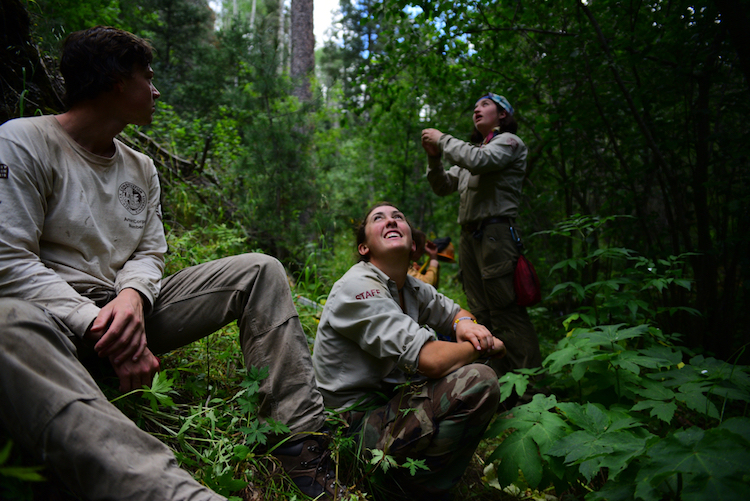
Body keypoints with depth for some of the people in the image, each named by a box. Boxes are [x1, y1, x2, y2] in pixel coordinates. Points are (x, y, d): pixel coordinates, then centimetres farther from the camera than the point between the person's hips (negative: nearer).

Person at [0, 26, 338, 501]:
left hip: (127, 311, 6)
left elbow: (149, 254, 8)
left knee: (261, 270, -6)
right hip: (55, 318, -5)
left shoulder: (142, 169, 14)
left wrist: (131, 296, -15)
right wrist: (97, 324, -23)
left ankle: (301, 440, -17)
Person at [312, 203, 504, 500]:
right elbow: (431, 359, -30)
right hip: (358, 423, -9)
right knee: (479, 381, -23)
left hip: (391, 401, 9)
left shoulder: (410, 288, 5)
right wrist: (485, 348, -11)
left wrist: (465, 324, -5)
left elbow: (455, 312, 21)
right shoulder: (357, 287, -22)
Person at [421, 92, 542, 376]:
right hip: (469, 236, 7)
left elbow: (479, 161, -17)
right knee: (481, 315, 5)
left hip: (496, 232, -7)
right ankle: (500, 382, 11)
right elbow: (443, 187, 22)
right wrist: (434, 156, 6)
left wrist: (443, 139, -5)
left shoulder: (509, 141, 5)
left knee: (507, 313, -11)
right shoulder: (473, 148, 26)